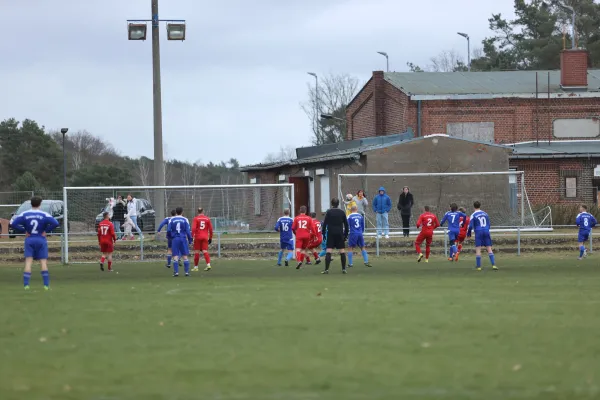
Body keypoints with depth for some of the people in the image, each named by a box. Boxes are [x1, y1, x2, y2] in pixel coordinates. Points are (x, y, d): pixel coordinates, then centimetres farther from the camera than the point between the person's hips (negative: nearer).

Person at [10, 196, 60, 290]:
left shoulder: (24, 214, 0)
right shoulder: (44, 215, -4)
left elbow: (14, 224, -8)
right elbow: (55, 223, -15)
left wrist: (24, 231, -2)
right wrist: (46, 230, -4)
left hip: (29, 240, 1)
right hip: (41, 240, -1)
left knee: (28, 262, -3)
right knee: (43, 262, 2)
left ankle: (26, 285, -13)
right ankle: (46, 285, -4)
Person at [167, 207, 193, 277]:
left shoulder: (172, 220, 2)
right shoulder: (185, 220, 0)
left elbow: (168, 230, -2)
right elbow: (188, 231, -3)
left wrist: (171, 236, 17)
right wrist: (190, 240, 5)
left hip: (175, 239, 0)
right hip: (183, 239, 0)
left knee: (175, 256, 1)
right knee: (185, 256, 6)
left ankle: (176, 272, -7)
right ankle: (187, 272, 4)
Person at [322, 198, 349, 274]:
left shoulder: (329, 212, -2)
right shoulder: (342, 213, 6)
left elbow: (325, 223, -3)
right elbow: (346, 224, 10)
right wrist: (346, 235, 16)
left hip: (331, 234, -2)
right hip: (340, 234, 2)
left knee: (328, 252, -5)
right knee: (342, 252, 5)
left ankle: (326, 269, -12)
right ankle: (344, 269, 3)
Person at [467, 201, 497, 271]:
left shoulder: (473, 215, -1)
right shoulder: (485, 214, 12)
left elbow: (471, 226, -5)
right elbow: (489, 225, 15)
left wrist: (468, 233, 10)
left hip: (478, 233, -3)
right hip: (486, 232, 3)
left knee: (478, 249, 1)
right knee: (489, 249, 3)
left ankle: (478, 266, -3)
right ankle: (493, 265, -7)